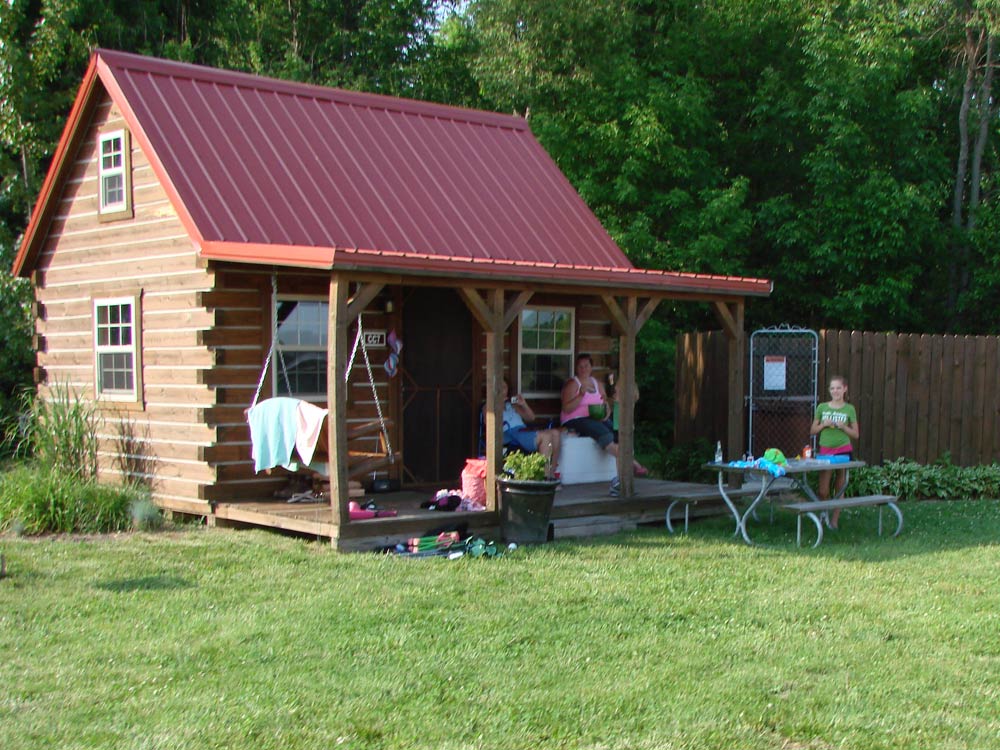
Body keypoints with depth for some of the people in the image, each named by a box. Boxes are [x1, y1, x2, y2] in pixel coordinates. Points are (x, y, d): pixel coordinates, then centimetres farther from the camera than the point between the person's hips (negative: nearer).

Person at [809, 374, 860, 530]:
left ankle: (835, 520, 14)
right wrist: (823, 425, -8)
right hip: (825, 450, 1)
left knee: (840, 488, 5)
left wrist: (843, 427, -12)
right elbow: (812, 431, 10)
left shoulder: (849, 409, 2)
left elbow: (856, 434, 5)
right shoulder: (822, 408, 6)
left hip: (843, 450, -1)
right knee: (823, 491, -3)